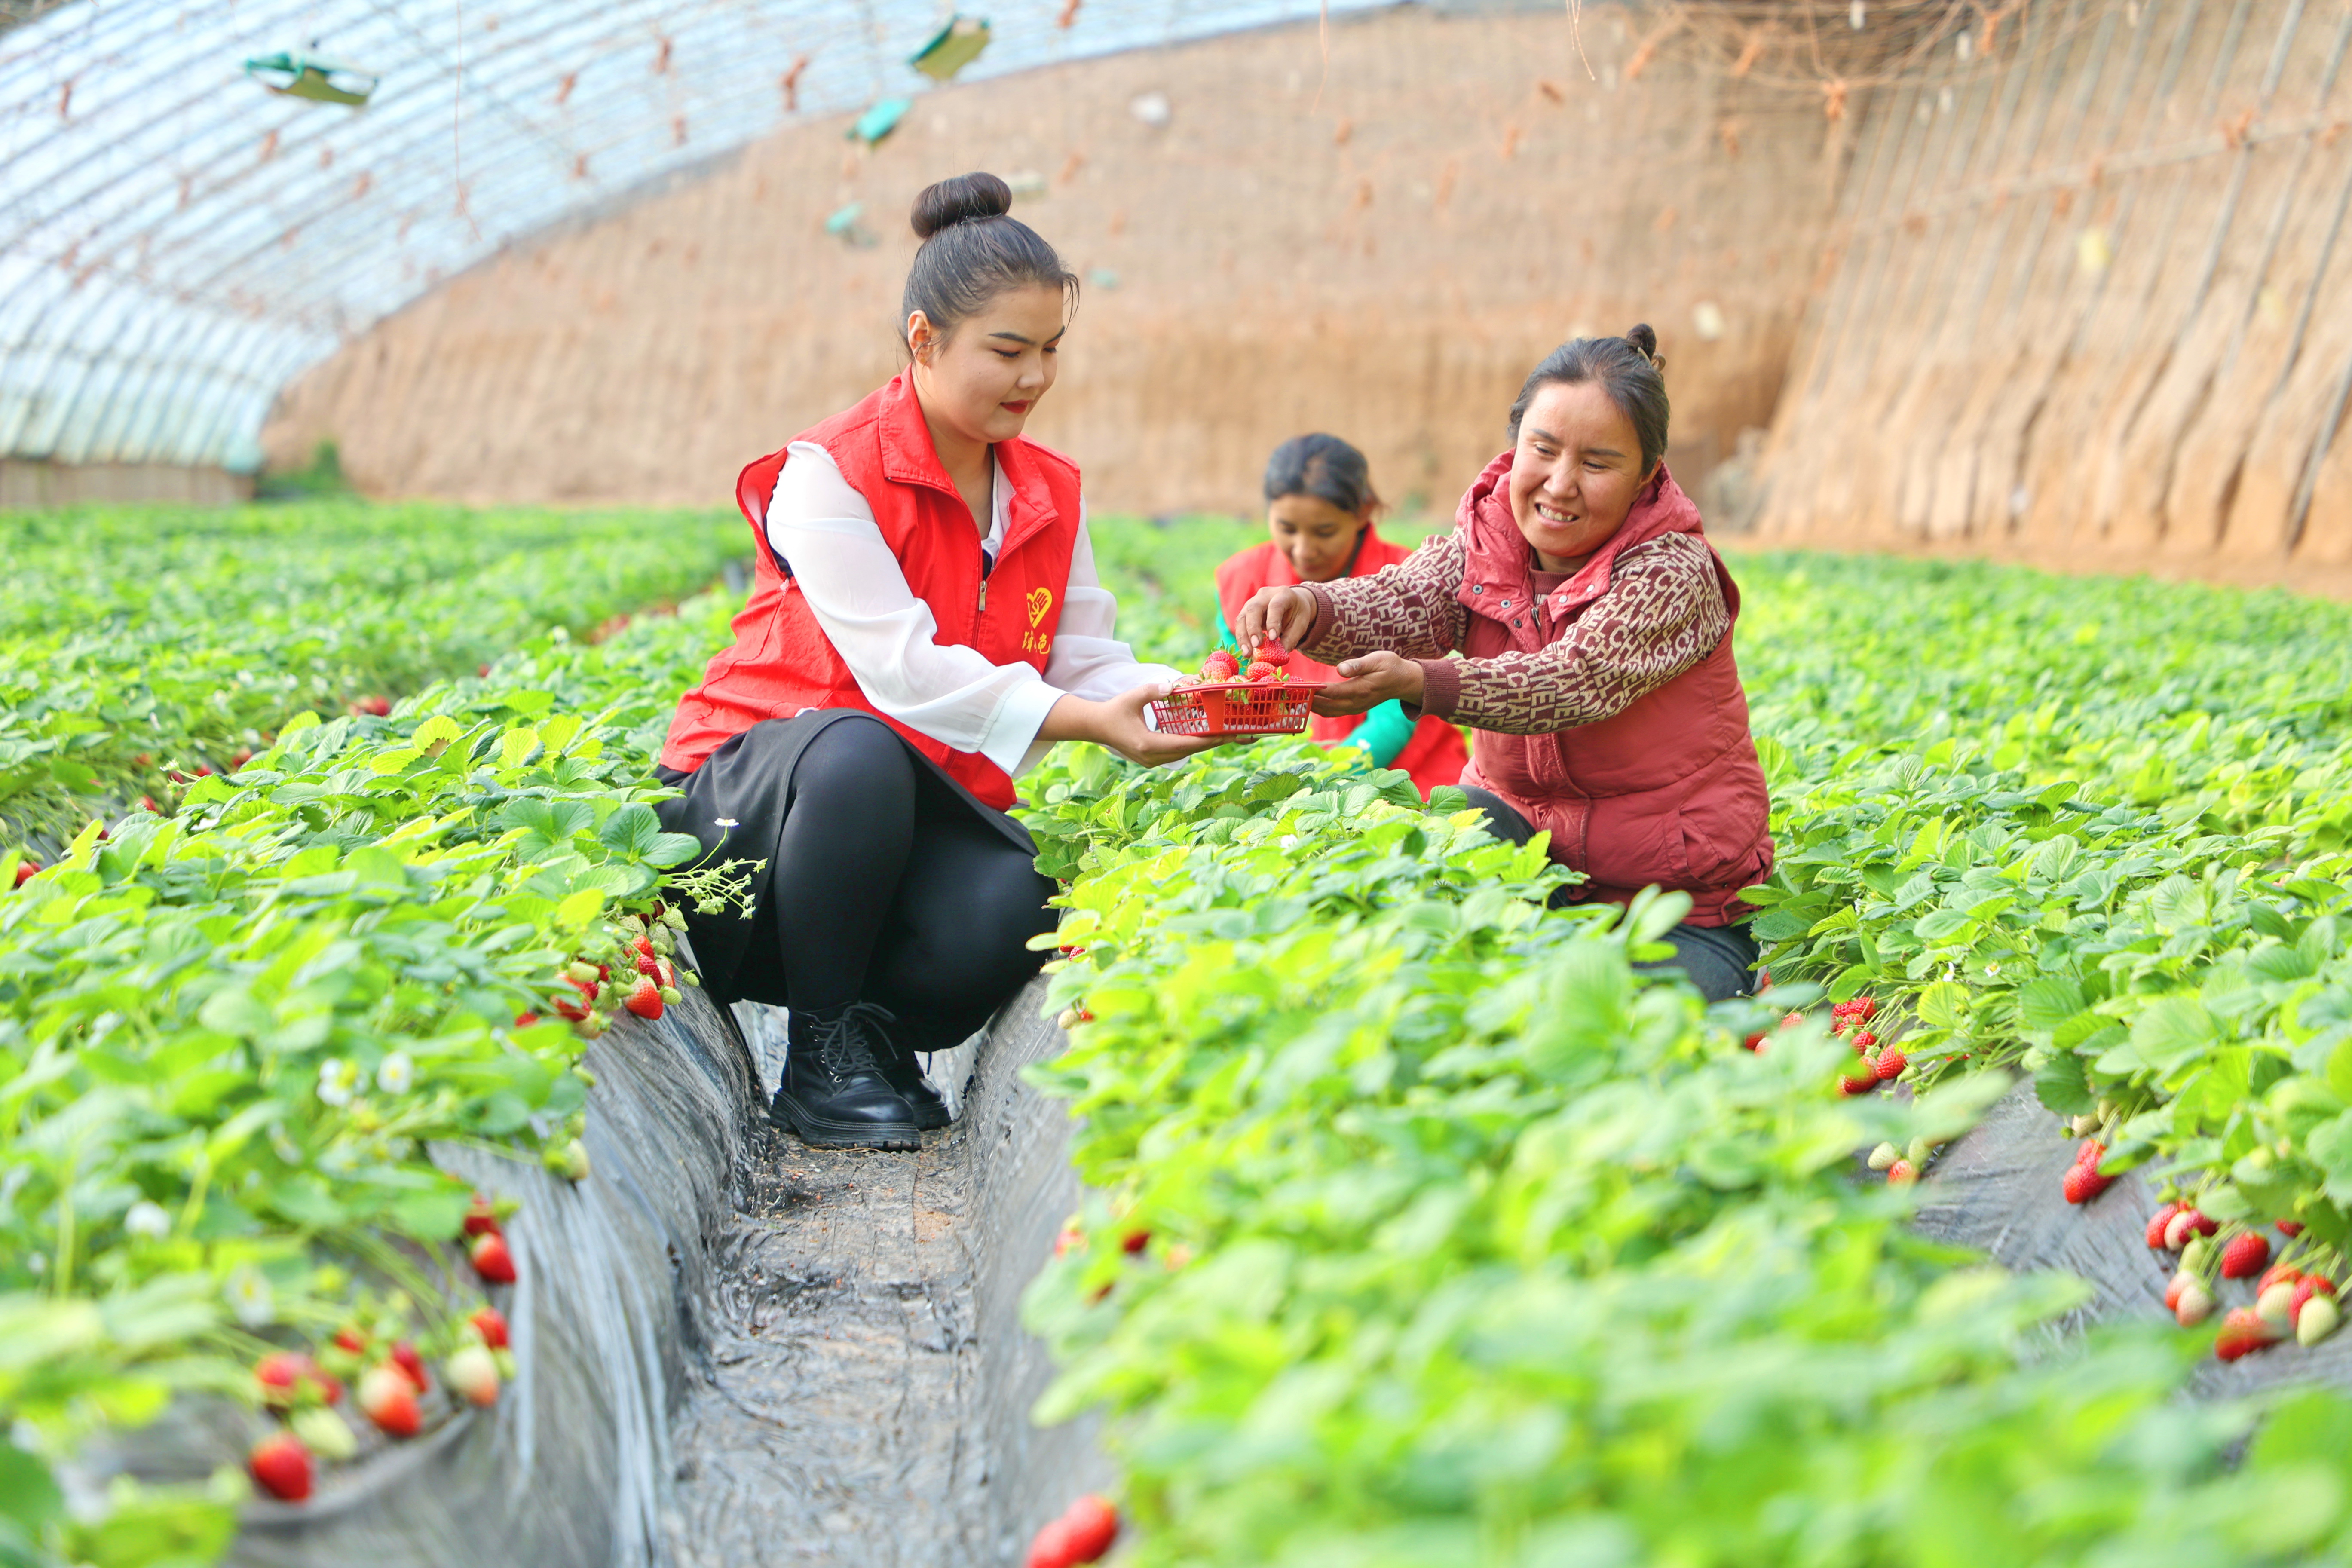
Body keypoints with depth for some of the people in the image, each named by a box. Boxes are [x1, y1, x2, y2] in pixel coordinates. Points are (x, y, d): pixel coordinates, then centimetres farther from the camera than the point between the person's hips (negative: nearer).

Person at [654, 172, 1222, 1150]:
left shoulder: (1050, 495, 8)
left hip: (929, 808, 4)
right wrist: (1091, 722, -31)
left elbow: (1089, 658, 0)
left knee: (1013, 914, -30)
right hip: (753, 779, -4)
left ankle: (883, 1026, 5)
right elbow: (904, 671, -23)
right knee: (861, 755, -40)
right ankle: (821, 1046, -17)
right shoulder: (831, 474, -13)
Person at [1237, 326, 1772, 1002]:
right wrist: (1311, 608, -45)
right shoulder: (1486, 540, -2)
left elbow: (1576, 679, -34)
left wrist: (1417, 683, -49)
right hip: (1525, 825, 4)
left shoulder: (1673, 570, -18)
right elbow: (1400, 604, -21)